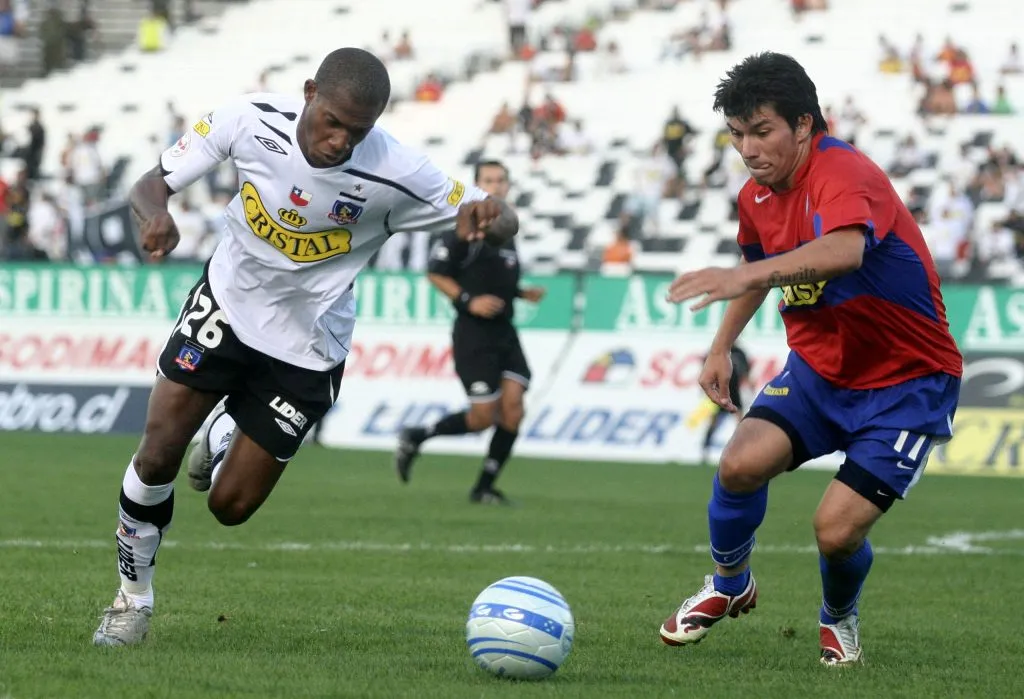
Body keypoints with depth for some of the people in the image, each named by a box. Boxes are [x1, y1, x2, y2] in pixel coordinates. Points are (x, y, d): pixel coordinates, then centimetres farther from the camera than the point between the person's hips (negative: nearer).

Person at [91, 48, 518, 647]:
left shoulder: (393, 174, -27)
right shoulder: (252, 120, -22)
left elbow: (504, 221, -18)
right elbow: (154, 183, -11)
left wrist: (488, 219, -43)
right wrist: (156, 215, -36)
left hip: (305, 349, -1)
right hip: (228, 303, 1)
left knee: (231, 505, 1)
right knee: (158, 455, -9)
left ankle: (225, 438, 39)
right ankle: (134, 595, 17)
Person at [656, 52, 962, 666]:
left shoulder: (845, 174, -26)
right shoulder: (757, 197, 0)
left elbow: (845, 251, -50)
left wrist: (746, 275, -63)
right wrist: (722, 348, 15)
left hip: (908, 383, -6)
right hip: (819, 368, 6)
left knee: (837, 529, -18)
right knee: (742, 463, -21)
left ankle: (840, 618, 18)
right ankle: (729, 586, 8)